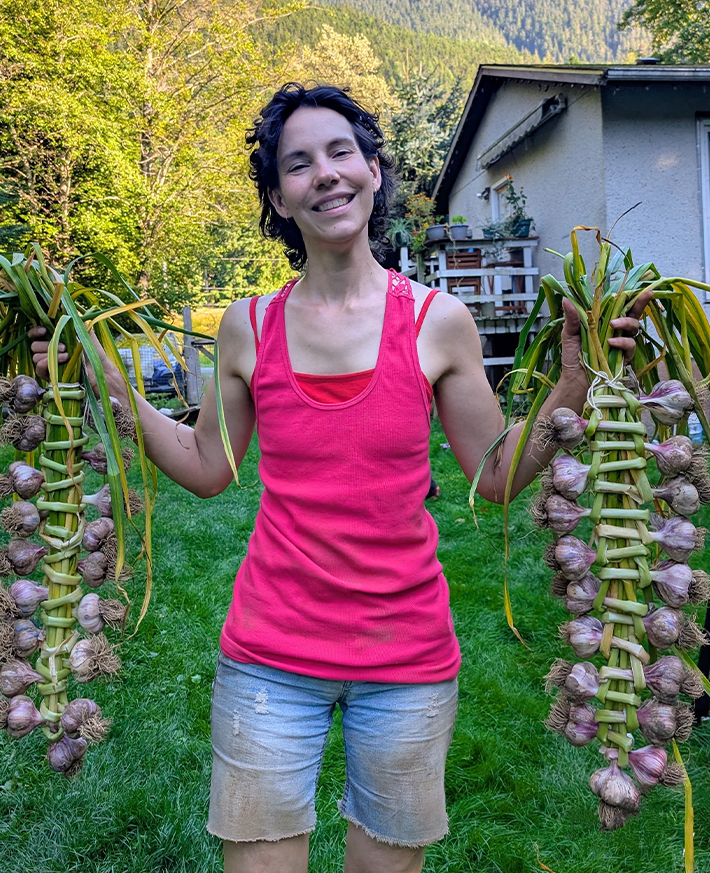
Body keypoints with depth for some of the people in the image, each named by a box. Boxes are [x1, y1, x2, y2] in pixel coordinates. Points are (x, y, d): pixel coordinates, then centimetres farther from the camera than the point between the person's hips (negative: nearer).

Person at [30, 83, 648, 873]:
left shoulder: (438, 321, -5)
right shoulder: (249, 327, -2)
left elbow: (497, 476, 1)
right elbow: (206, 468, 9)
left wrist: (574, 382, -9)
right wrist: (112, 385, 2)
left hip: (408, 659, 0)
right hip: (269, 655, 1)